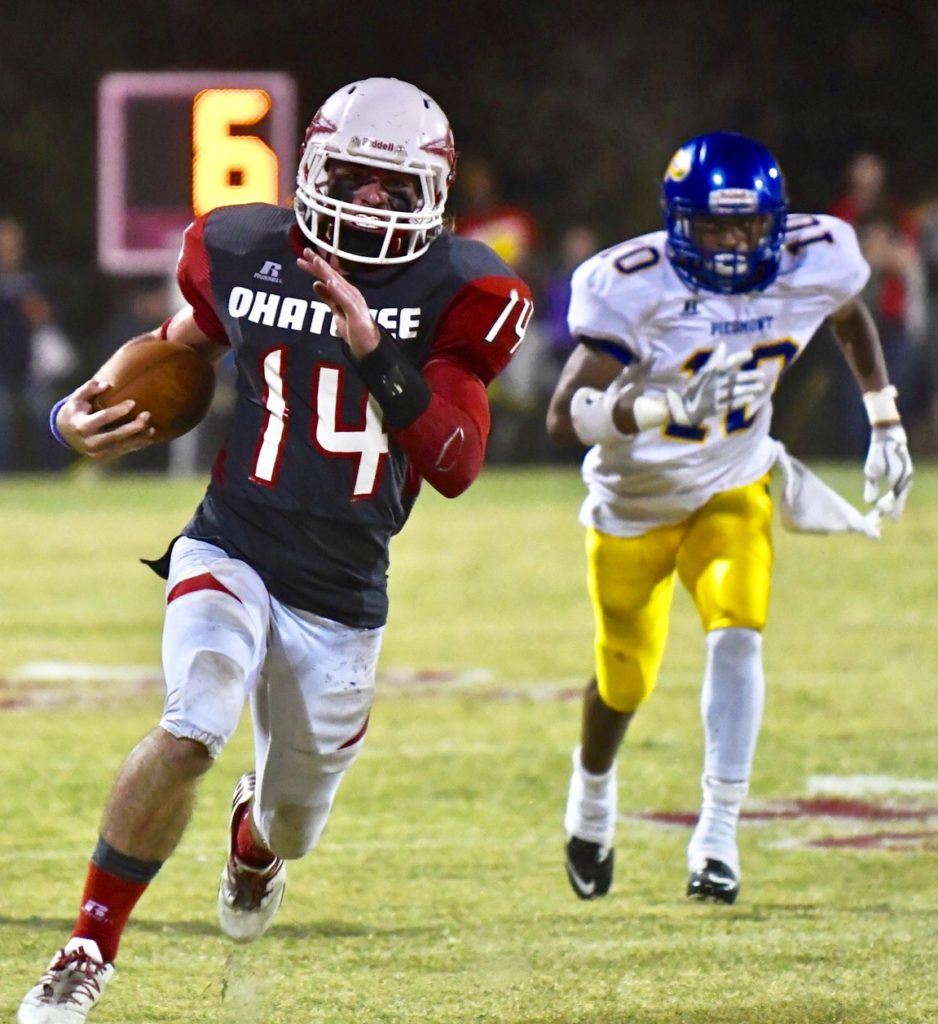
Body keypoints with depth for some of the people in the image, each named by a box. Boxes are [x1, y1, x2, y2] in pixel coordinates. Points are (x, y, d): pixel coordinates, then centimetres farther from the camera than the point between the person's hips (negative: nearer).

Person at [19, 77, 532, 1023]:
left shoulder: (456, 295, -7)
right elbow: (177, 353, 17)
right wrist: (85, 415, -1)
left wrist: (379, 357, -28)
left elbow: (456, 466, -15)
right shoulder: (244, 255, -3)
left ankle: (254, 843, 59)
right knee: (192, 731, -29)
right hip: (233, 551, -1)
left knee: (292, 819, 17)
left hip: (342, 597, 1)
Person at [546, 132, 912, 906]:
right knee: (626, 677, 12)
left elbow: (850, 316, 10)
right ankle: (593, 788, 45)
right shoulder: (636, 288, -30)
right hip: (635, 500, -2)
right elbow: (566, 415, -34)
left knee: (738, 635, -21)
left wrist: (885, 423, 11)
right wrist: (672, 407, -49)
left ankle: (718, 836, -16)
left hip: (732, 491, 2)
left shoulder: (813, 263, -17)